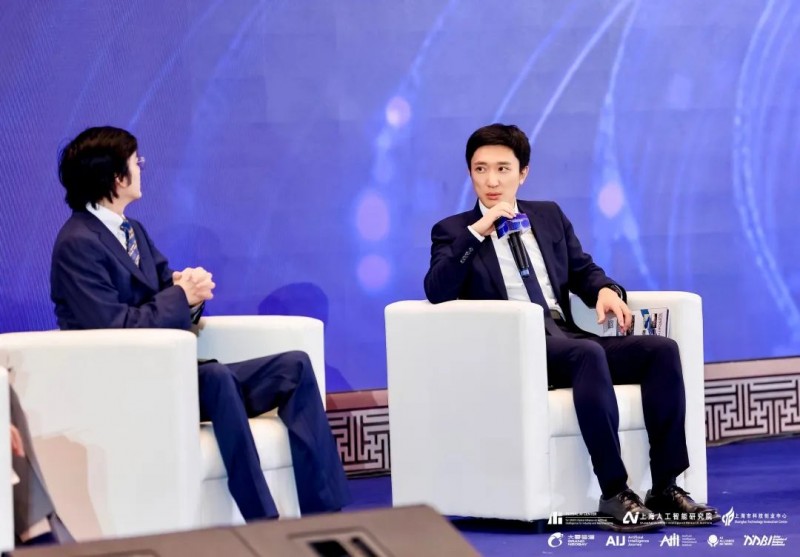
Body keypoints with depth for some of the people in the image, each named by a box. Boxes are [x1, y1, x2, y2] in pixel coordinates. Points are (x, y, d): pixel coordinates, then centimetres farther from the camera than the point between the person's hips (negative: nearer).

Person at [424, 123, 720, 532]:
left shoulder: (549, 216, 23)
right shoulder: (453, 231, 8)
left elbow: (583, 271, 22)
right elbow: (436, 294, -7)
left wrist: (605, 290, -2)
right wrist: (476, 232, -13)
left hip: (566, 337, 6)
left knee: (662, 350, -18)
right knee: (588, 355, -37)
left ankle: (666, 487, -19)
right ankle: (614, 495, -37)